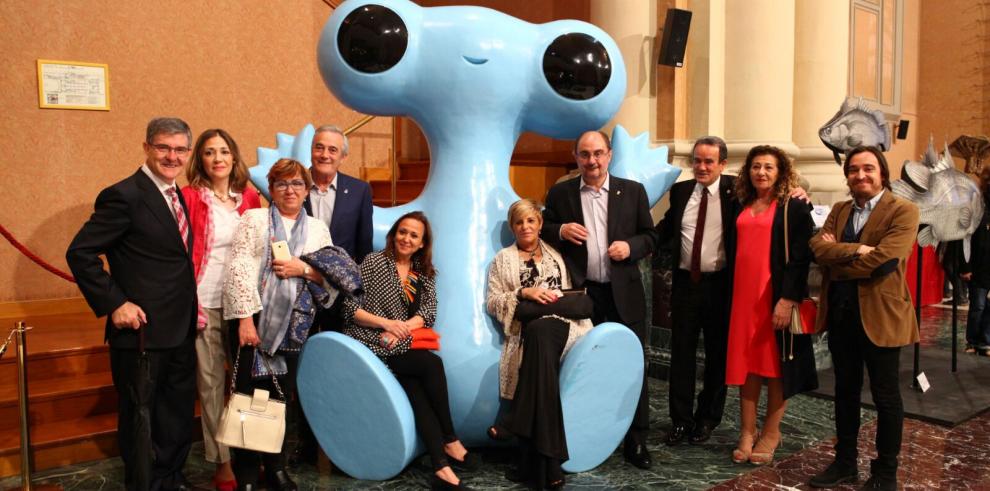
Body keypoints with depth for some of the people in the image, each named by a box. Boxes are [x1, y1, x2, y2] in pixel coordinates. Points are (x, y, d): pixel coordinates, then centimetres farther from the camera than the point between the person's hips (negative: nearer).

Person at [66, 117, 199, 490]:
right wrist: (114, 304, -18)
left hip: (181, 331, 8)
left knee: (179, 413, 19)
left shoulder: (177, 196, 10)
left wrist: (191, 310, 8)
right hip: (142, 332, -8)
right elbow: (80, 253, -16)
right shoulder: (124, 196, -15)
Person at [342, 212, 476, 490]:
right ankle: (450, 442, -13)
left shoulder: (425, 274, 16)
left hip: (399, 348, 4)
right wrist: (386, 323, -17)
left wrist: (400, 330, -15)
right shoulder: (374, 262, 3)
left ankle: (442, 468, -31)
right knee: (432, 364, -25)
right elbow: (350, 308, -4)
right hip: (368, 345, -4)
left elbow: (428, 313, 2)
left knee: (415, 389, -26)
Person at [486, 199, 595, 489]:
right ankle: (549, 461, -36)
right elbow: (492, 302, 8)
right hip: (527, 331, 0)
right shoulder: (503, 259, 18)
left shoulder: (555, 255, 24)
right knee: (540, 342, -37)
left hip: (561, 324, 1)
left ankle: (514, 423, -34)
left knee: (540, 331, -38)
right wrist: (523, 293, -7)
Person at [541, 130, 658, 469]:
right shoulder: (560, 194, 4)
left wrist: (631, 246, -12)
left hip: (624, 295, 0)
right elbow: (543, 233, 9)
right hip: (580, 294, 0)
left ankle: (636, 441, 18)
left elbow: (650, 236, 8)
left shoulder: (633, 191, 5)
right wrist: (561, 231, -12)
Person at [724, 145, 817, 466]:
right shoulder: (741, 206, 12)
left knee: (777, 364, 5)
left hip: (777, 296, -5)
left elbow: (800, 257, -10)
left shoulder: (794, 208, -3)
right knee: (746, 363, 7)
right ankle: (747, 433, 15)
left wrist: (788, 298, -19)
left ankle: (770, 433, 17)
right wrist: (732, 293, 7)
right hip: (743, 295, 5)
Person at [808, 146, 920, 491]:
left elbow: (882, 260, -20)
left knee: (885, 395, 7)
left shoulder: (903, 211, -7)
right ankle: (845, 462, 29)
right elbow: (818, 247, -5)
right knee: (845, 390, 15)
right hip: (840, 313, 6)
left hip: (879, 313, -5)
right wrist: (856, 250, -20)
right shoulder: (839, 210, 12)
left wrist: (837, 256, -8)